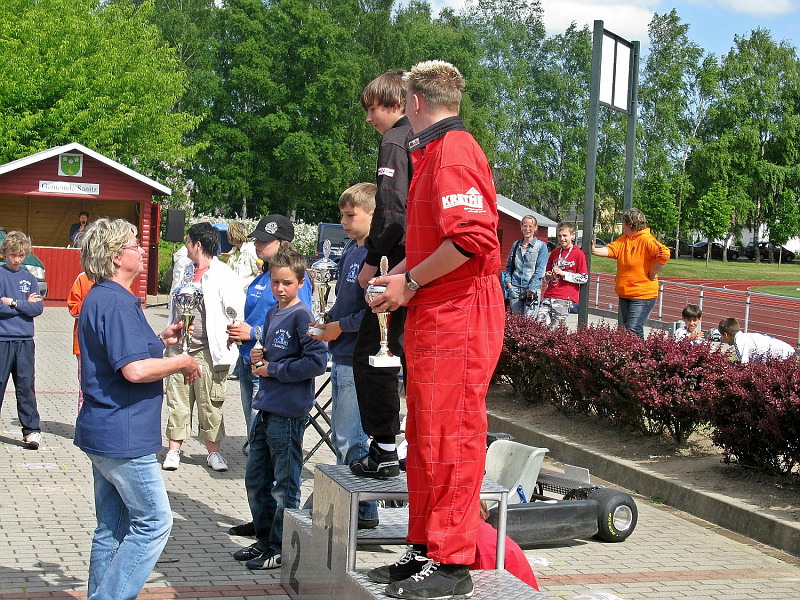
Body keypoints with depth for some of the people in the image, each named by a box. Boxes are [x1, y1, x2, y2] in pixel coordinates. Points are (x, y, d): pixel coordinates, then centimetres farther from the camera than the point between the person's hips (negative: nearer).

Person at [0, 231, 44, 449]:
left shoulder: (29, 278, 11)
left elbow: (38, 308, 0)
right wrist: (24, 305, -5)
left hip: (25, 341, 2)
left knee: (26, 386, 1)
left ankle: (31, 430, 4)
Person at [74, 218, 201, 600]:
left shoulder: (100, 298, 15)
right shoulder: (117, 302, -18)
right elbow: (134, 370, -27)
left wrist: (160, 340, 14)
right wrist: (182, 362, -12)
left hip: (103, 435, 11)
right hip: (123, 437, -11)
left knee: (112, 527, 15)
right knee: (154, 522, -3)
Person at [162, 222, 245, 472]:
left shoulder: (222, 274, -7)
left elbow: (238, 309, -10)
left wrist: (228, 340, -13)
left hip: (208, 351, -6)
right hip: (179, 348, 6)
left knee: (210, 403, 2)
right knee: (177, 401, 7)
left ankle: (213, 452, 13)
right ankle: (174, 451, 14)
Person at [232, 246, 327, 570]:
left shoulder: (301, 315, -11)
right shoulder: (272, 313, 13)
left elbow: (317, 361, -20)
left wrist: (272, 369, -14)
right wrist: (258, 357, 3)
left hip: (289, 412, -9)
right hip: (266, 407, 9)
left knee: (285, 484, 2)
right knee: (256, 479, 15)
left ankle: (281, 549, 12)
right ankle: (265, 539, 29)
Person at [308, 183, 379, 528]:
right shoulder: (350, 253, 14)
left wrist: (340, 327, -11)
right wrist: (327, 323, 8)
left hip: (359, 362, -10)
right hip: (342, 358, 10)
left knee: (350, 439, -5)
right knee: (341, 438, 16)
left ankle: (365, 513, 6)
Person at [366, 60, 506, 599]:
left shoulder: (453, 153, -13)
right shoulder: (435, 153, 21)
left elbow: (473, 239, -25)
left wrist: (412, 283, -15)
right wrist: (396, 275, 14)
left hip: (457, 315, -11)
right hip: (435, 317, 11)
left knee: (450, 437, -6)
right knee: (425, 436, 15)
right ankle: (426, 549, 23)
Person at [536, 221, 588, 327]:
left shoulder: (578, 253, -2)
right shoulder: (554, 252, 16)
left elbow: (584, 278, -6)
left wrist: (563, 274, -11)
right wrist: (548, 276, 5)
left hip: (565, 298, -5)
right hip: (549, 296, 5)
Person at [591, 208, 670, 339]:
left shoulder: (646, 240, -15)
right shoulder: (623, 239, 10)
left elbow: (665, 253, -27)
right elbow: (610, 250, -4)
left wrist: (652, 274, -20)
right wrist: (594, 250, -21)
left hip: (643, 295, -9)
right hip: (624, 294, 9)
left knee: (634, 329, -15)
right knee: (628, 328, 15)